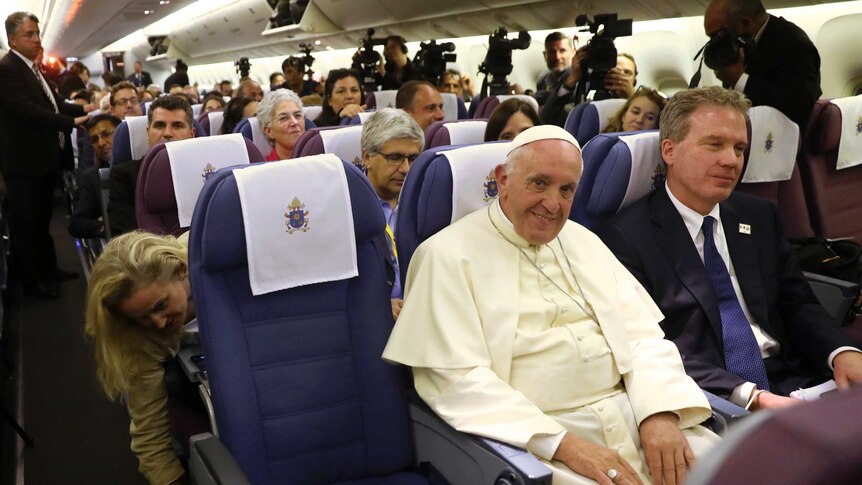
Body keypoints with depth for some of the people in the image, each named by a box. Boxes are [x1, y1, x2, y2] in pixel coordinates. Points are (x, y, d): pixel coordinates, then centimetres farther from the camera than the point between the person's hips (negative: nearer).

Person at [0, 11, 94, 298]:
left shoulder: (33, 68, 12)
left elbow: (52, 103, 13)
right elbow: (28, 111, -26)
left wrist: (82, 109, -2)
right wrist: (72, 122, -27)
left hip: (44, 158, 9)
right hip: (24, 162, -9)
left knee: (42, 219, 21)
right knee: (25, 224, 4)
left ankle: (48, 269, 34)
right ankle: (31, 281, 14)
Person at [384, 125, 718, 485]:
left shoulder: (583, 241, 15)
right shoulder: (449, 255, -5)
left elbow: (641, 334, 9)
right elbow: (457, 380, -13)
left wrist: (661, 412, -10)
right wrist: (564, 444, -20)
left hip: (630, 411, 5)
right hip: (534, 433, -5)